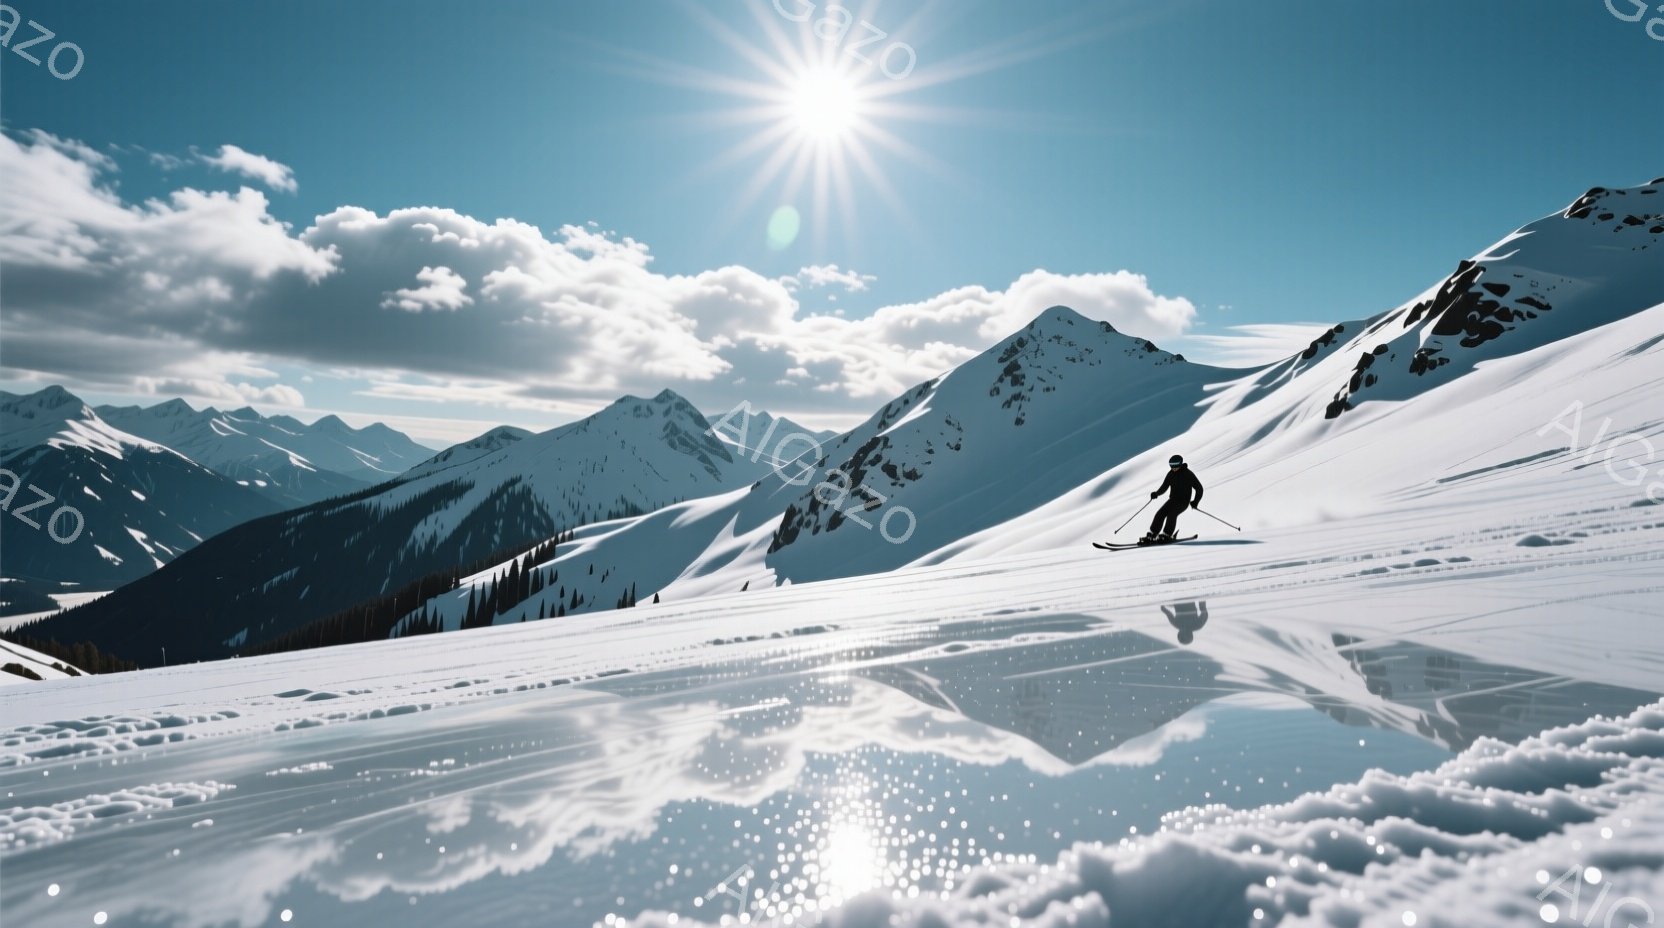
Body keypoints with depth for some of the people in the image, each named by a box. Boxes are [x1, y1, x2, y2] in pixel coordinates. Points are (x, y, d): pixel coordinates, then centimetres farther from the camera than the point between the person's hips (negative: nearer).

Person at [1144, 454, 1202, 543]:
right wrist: (1156, 493, -13)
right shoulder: (1171, 473, 3)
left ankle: (1167, 535, -22)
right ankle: (1151, 536, -11)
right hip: (1172, 499, 5)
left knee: (1171, 513, -29)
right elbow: (1164, 487, 6)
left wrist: (1196, 502, -15)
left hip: (1183, 501, -5)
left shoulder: (1188, 474, -11)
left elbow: (1199, 488, -6)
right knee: (1160, 513, -12)